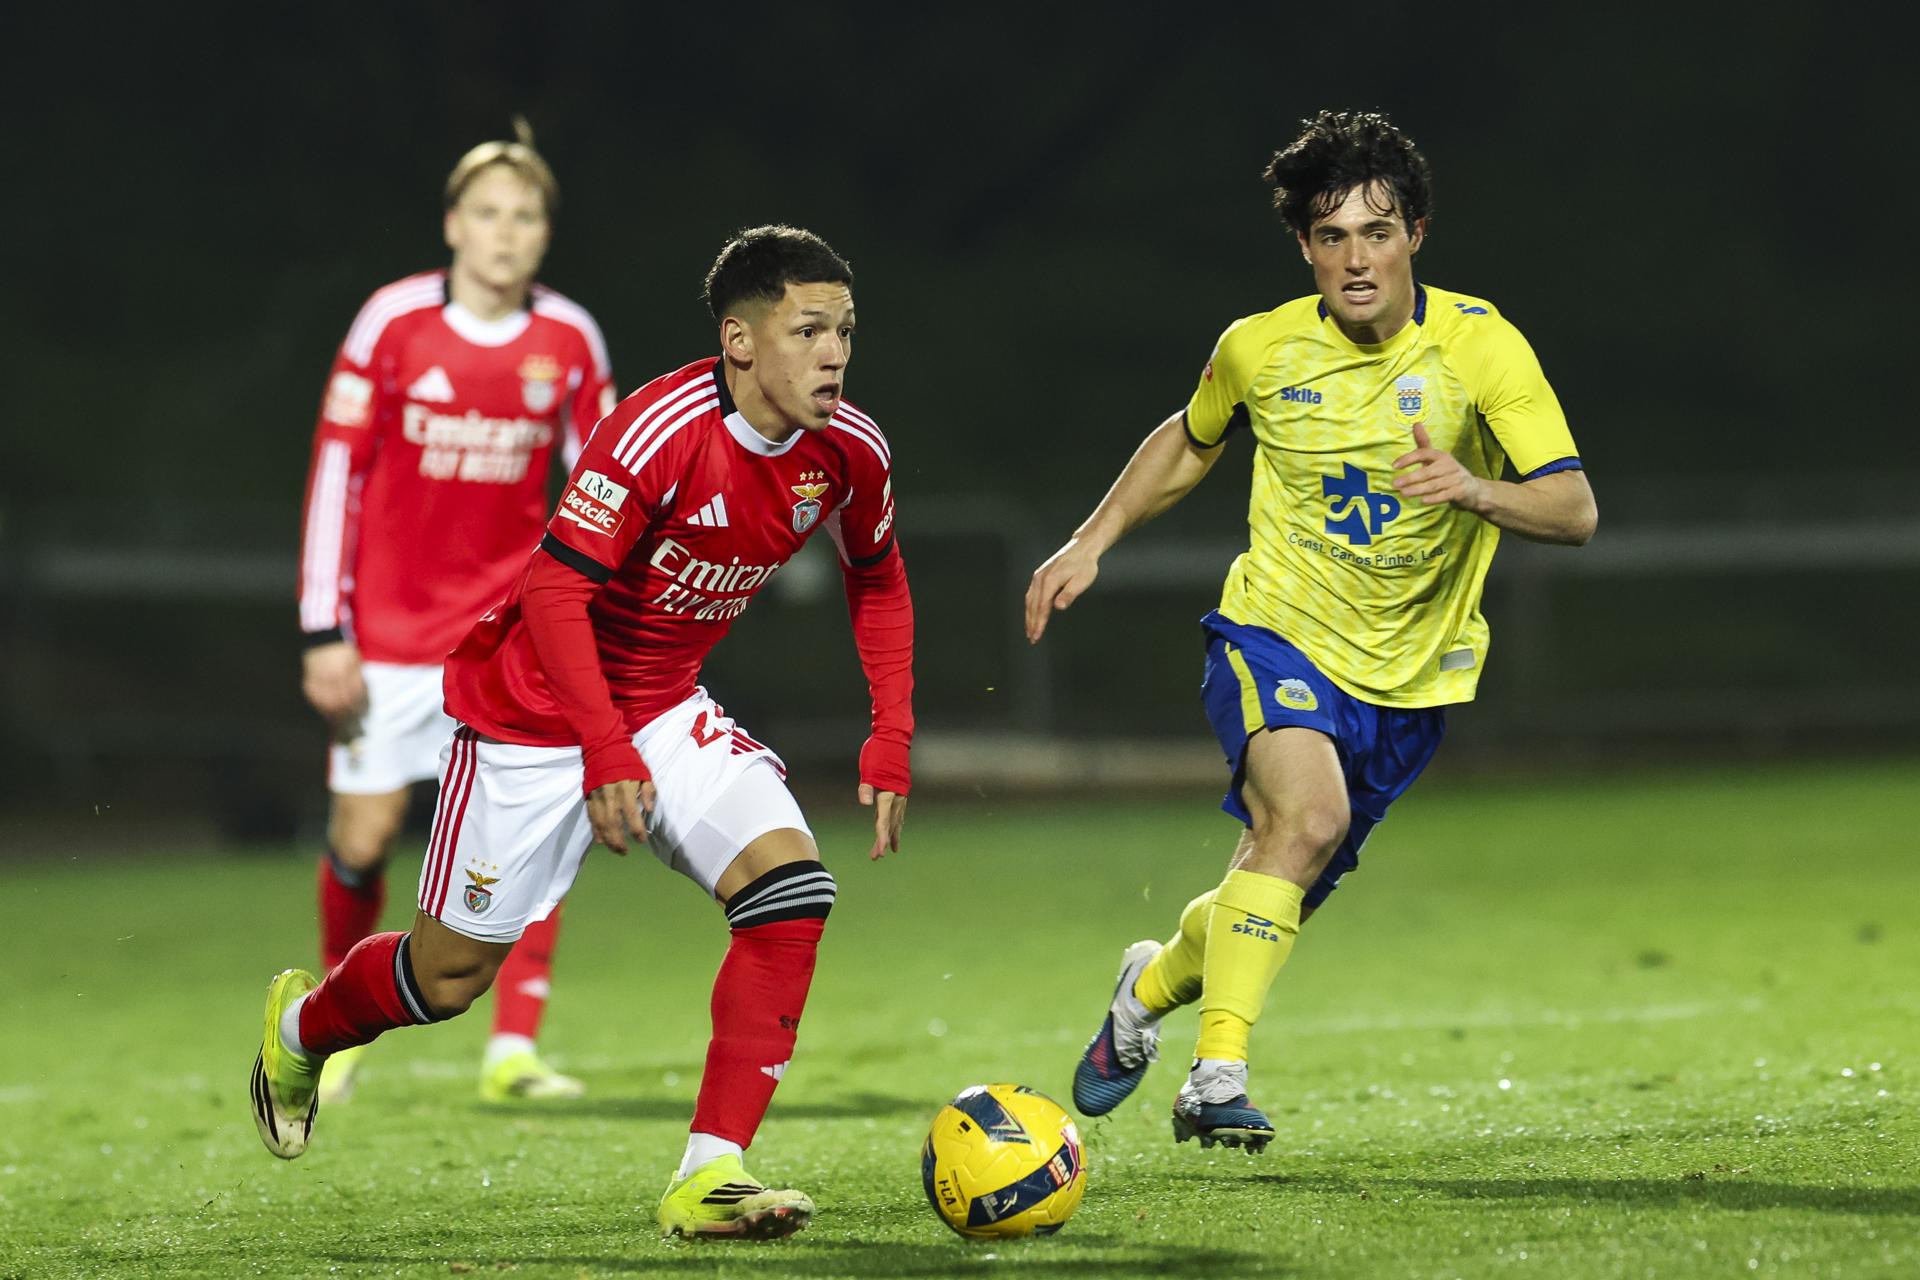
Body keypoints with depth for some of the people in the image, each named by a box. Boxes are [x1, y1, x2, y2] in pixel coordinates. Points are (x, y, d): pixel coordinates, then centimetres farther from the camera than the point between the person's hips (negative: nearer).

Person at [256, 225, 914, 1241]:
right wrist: (606, 753, -36)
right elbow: (555, 590, -29)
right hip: (533, 707, -5)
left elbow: (877, 582, 10)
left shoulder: (848, 452, -9)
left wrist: (890, 739, 1)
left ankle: (708, 1176, -19)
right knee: (452, 973, 5)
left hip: (665, 710, 5)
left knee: (791, 888, -20)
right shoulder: (661, 431, -29)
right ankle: (300, 1025, 40)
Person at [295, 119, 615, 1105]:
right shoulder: (393, 323, -8)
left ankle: (512, 1051, -9)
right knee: (364, 834, 1)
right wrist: (325, 632, -7)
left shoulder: (570, 341, -1)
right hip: (392, 630, -1)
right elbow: (337, 472, -4)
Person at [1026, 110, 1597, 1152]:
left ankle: (1154, 985, 44)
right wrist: (1090, 543, 9)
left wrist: (1473, 489, -39)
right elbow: (1189, 443, 16)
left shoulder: (1481, 345, -13)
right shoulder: (1260, 349, -7)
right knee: (1307, 811, -31)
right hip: (1276, 637, -2)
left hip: (1408, 673, 2)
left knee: (1282, 895, 10)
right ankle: (1217, 1076, -29)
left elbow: (1574, 509, -20)